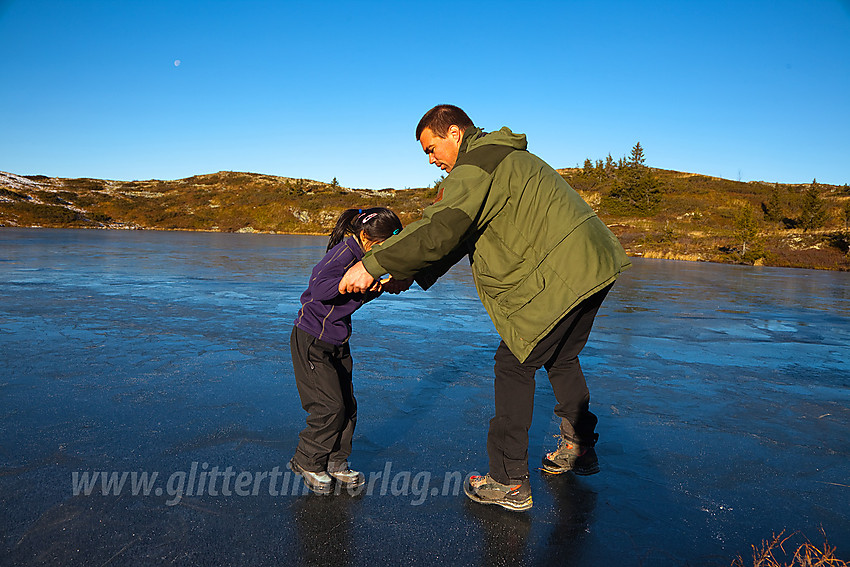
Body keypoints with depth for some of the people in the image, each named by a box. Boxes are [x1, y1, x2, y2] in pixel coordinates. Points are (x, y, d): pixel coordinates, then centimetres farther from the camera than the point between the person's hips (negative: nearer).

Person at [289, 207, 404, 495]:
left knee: (347, 405, 9)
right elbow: (318, 287, -35)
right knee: (330, 407, -7)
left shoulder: (362, 255, 5)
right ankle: (307, 462, 13)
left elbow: (360, 296, 13)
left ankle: (335, 463, 23)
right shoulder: (344, 252, -22)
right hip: (312, 339, -9)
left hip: (338, 341, 9)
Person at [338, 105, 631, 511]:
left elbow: (439, 229, -24)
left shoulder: (477, 165, -11)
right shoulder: (502, 159, 23)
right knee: (560, 358, 24)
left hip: (560, 276, -10)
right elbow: (461, 234, 18)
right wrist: (405, 275, 11)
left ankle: (508, 482, 5)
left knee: (514, 364, -2)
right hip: (594, 264, 10)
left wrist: (372, 265, -20)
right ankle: (579, 449, 39)